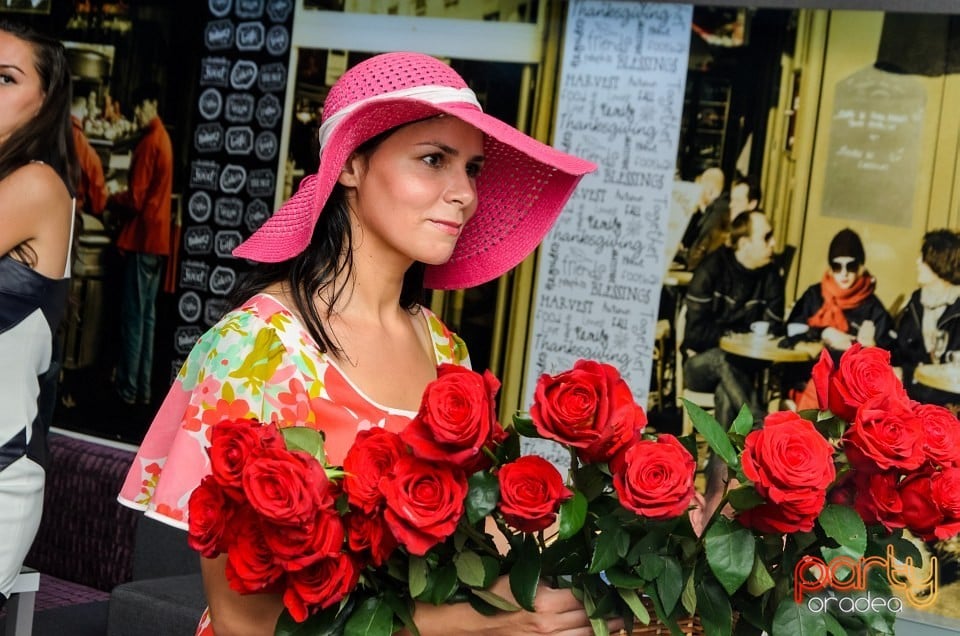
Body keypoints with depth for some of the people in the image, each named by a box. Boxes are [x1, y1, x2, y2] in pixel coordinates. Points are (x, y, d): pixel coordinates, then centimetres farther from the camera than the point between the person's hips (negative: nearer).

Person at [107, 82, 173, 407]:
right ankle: (142, 388, 13)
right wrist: (119, 198, 11)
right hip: (157, 237, 9)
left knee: (133, 315, -5)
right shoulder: (163, 139, 16)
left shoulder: (149, 142, -14)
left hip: (143, 236, -9)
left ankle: (128, 388, -2)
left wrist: (109, 200, 0)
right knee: (147, 314, 10)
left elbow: (135, 198, -16)